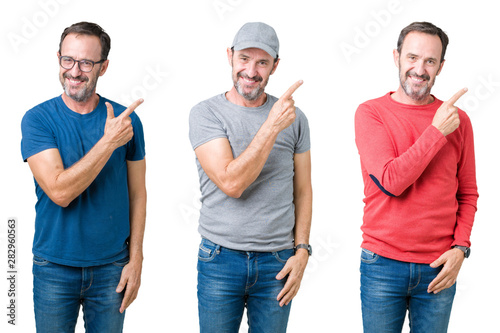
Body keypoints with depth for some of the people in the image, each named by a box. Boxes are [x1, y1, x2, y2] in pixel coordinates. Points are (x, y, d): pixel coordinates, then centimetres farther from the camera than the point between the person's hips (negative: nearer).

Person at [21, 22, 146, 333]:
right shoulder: (38, 119, -8)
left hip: (111, 267, 1)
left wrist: (136, 260, -2)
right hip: (54, 268, -1)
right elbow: (60, 192, -20)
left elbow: (137, 194, 2)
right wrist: (109, 142, -22)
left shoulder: (127, 120, -2)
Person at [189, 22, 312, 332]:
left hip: (277, 262, 2)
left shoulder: (294, 117, 3)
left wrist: (302, 251, 0)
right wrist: (272, 126, -21)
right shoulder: (206, 114, -6)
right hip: (220, 260, -2)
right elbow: (231, 183, -18)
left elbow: (303, 190, 8)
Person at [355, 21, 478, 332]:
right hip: (383, 265, -2)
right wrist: (437, 132, -15)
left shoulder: (458, 120, 4)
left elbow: (468, 194, 9)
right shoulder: (371, 113, -4)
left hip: (439, 269, 2)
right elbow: (390, 182, -17)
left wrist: (461, 248, -5)